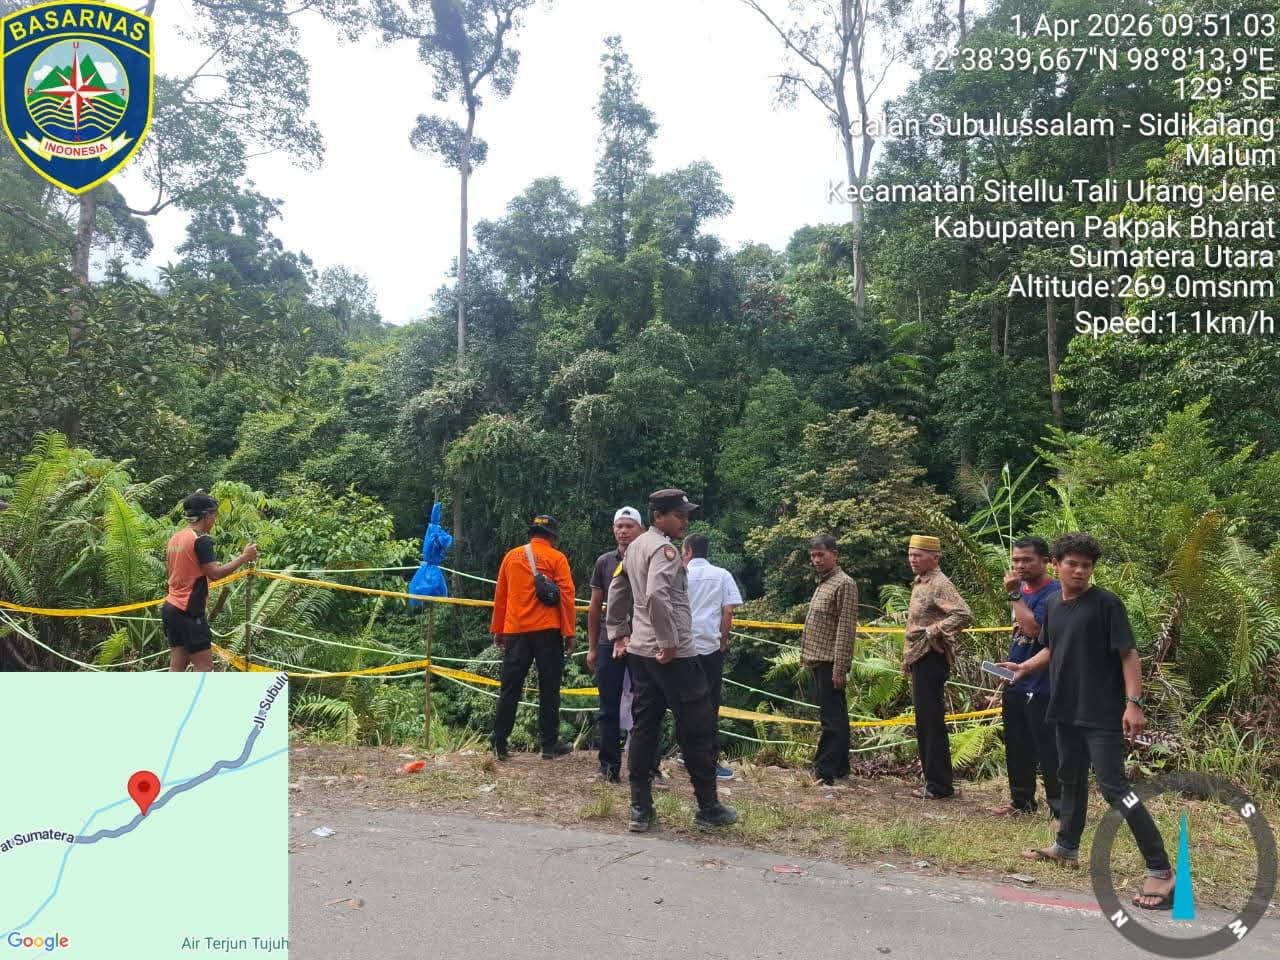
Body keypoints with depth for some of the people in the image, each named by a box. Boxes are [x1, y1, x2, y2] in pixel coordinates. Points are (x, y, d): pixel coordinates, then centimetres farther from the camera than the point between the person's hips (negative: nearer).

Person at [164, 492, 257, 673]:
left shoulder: (175, 538, 11)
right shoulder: (201, 540, -14)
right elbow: (214, 573, -19)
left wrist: (209, 568, 26)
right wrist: (243, 558, -14)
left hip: (171, 608, 9)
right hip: (189, 612, -9)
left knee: (177, 666, 10)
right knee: (204, 666, -4)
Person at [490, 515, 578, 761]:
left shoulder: (512, 556, 10)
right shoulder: (556, 558, 0)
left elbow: (500, 595, 12)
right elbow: (566, 597, -6)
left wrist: (497, 630, 18)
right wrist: (570, 633, -2)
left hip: (516, 631, 3)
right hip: (548, 632, -3)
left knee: (510, 689, 7)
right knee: (549, 689, 4)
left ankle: (500, 745, 7)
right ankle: (549, 744, 7)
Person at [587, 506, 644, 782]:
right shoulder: (604, 562, 5)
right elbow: (595, 606, 9)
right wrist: (592, 647, 8)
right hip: (609, 643, 2)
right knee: (609, 708, 7)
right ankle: (609, 766, 15)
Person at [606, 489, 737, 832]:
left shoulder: (635, 546, 13)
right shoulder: (664, 549, -15)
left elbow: (616, 591, 21)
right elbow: (656, 596, -30)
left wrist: (619, 633, 24)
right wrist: (668, 642, -23)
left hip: (639, 650, 9)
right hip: (671, 654, -9)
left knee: (644, 726, 10)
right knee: (698, 728, 2)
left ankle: (641, 809, 14)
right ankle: (708, 807, 11)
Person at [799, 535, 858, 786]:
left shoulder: (844, 584, -11)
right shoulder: (823, 583, 17)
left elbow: (846, 629, -17)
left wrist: (840, 668, -20)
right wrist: (807, 657, 14)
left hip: (830, 662, -9)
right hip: (818, 661, 9)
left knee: (832, 717, -5)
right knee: (835, 716, 15)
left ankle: (825, 771, -2)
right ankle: (840, 766, 22)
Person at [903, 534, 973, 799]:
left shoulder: (940, 584, -13)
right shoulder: (919, 583, 16)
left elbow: (964, 615, -27)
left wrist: (935, 630, -23)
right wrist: (908, 658, 21)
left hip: (931, 660, -10)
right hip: (919, 660, 10)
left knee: (932, 722, -5)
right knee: (924, 722, 14)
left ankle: (940, 786, 2)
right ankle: (932, 780, 22)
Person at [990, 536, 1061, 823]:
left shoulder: (1053, 592, -14)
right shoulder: (1023, 589, 11)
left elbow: (1033, 628, -28)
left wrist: (1014, 595, -21)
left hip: (1041, 685, -8)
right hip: (1015, 683, 9)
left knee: (1048, 750, -3)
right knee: (1016, 747, 16)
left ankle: (1059, 807, 7)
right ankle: (1021, 800, 29)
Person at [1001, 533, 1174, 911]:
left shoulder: (1107, 603, -12)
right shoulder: (1053, 605, 7)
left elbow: (1129, 654, -14)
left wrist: (1134, 702, -21)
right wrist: (1024, 667, 6)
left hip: (1103, 714, -7)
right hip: (1067, 710, 7)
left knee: (1114, 787, -10)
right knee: (1071, 778, 20)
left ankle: (1160, 870, -3)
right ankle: (1067, 847, 37)